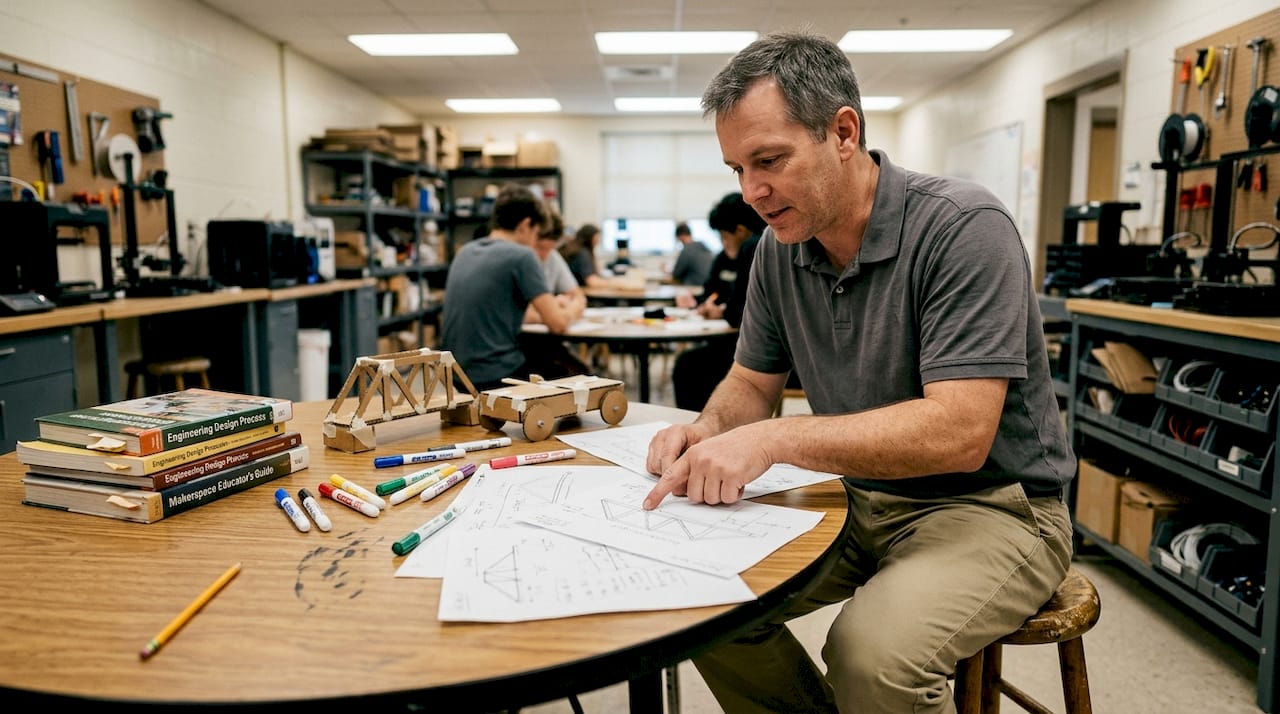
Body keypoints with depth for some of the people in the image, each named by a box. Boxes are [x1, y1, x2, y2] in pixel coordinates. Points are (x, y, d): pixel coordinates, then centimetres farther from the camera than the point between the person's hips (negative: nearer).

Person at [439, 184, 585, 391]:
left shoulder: (465, 252, 10)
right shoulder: (521, 256, -12)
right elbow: (557, 324, -13)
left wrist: (551, 305, 24)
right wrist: (573, 310, 10)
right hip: (496, 376, -7)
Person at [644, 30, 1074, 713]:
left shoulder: (963, 227, -20)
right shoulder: (779, 248, 0)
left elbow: (959, 433, -28)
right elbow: (753, 382, 11)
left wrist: (777, 438, -33)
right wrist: (709, 429, -12)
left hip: (990, 504, -6)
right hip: (862, 501, 6)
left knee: (872, 650, -31)